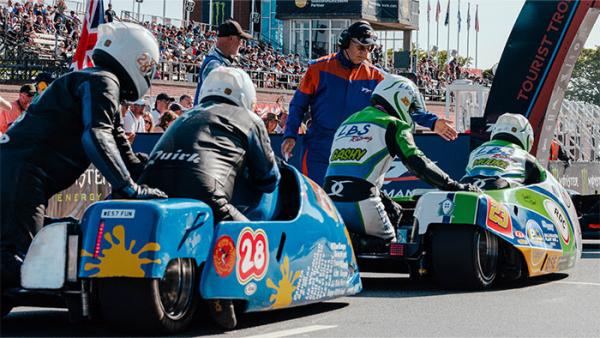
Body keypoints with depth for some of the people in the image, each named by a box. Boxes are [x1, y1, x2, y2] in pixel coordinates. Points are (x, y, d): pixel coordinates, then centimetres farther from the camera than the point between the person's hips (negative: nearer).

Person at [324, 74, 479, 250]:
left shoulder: (348, 122, 24)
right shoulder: (392, 126, 3)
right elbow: (419, 164, -5)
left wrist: (388, 202, 29)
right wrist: (456, 187, 3)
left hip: (329, 199, 6)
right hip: (359, 203, -6)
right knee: (388, 243, 13)